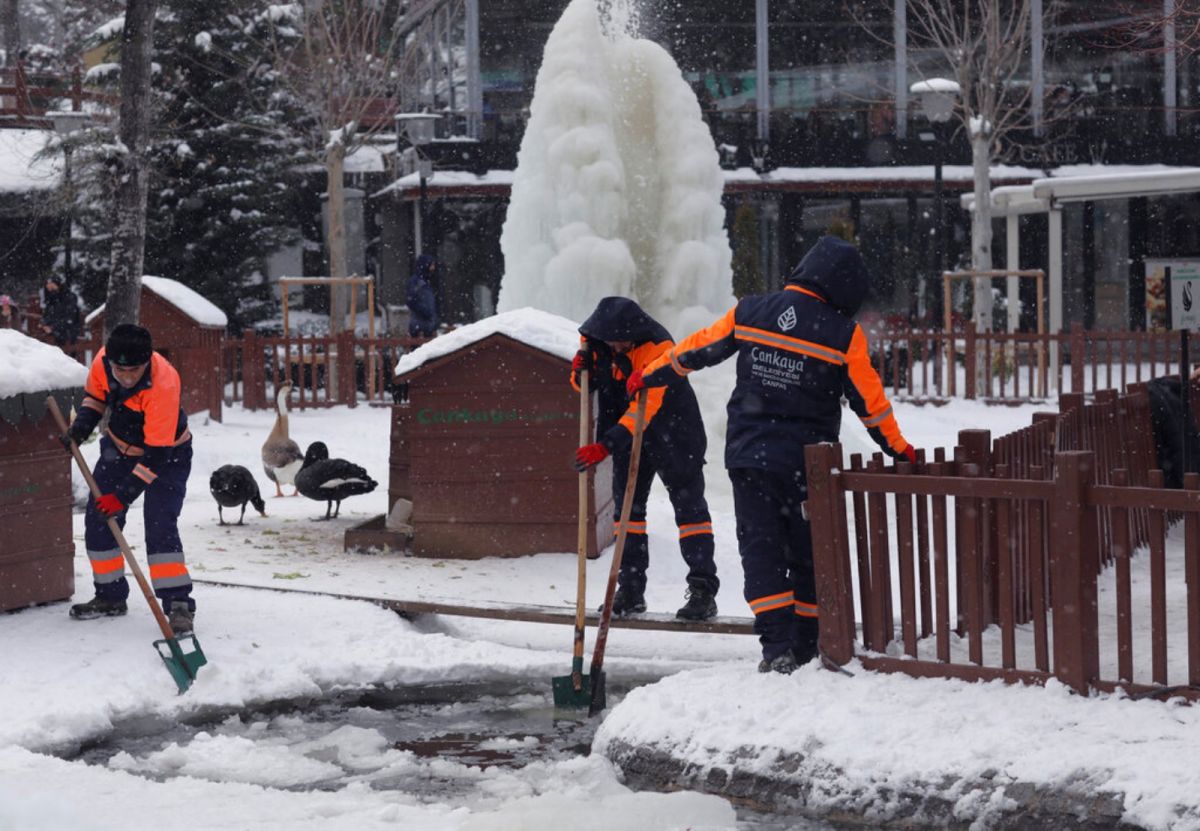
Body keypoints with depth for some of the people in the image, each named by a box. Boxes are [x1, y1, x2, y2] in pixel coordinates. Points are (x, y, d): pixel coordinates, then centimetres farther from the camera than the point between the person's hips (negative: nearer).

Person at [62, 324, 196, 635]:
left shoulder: (163, 385, -37)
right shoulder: (105, 359, -20)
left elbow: (156, 454, -34)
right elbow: (96, 392, 6)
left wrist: (123, 495, -32)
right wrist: (84, 421, -14)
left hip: (166, 454, -7)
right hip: (120, 447, 7)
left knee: (160, 527, -20)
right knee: (97, 521, 7)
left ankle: (178, 603, -15)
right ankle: (110, 596, 21)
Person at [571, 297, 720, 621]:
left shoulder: (657, 346, -29)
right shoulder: (595, 338, -9)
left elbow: (646, 406, -35)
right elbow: (584, 386, 6)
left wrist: (605, 446, -41)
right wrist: (582, 371, -20)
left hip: (672, 433, -6)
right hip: (627, 434, 6)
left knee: (689, 505, -5)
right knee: (627, 506, 7)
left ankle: (703, 590, -6)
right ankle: (630, 589, 14)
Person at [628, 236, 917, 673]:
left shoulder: (750, 312, -1)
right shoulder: (844, 333, -7)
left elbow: (699, 348, 8)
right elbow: (869, 400, -2)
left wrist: (649, 376, 23)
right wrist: (898, 448, 11)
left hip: (749, 454, 1)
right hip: (807, 463, -1)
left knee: (761, 547, 2)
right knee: (809, 554, 13)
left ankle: (777, 646, -10)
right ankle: (805, 646, 17)